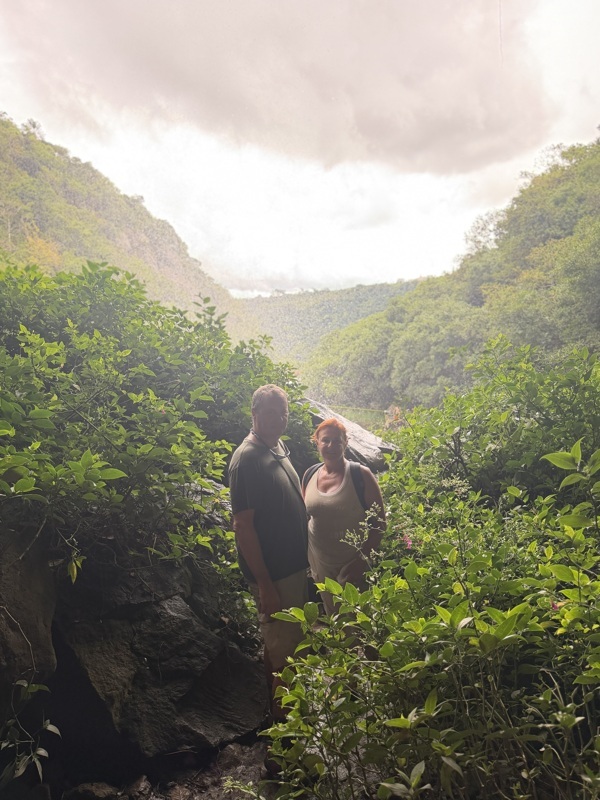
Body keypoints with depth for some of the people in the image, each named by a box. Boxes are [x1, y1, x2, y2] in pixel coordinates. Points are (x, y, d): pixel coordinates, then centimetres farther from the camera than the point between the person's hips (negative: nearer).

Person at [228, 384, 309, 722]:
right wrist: (265, 584, -20)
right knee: (284, 650, 5)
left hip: (296, 565, 9)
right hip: (273, 572, -9)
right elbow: (243, 525, -21)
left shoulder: (281, 447, 7)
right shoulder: (247, 458, -20)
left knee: (290, 642, 22)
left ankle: (281, 708, 40)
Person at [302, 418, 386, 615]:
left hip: (352, 565, -4)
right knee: (331, 617, 20)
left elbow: (378, 522, -11)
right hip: (319, 563, 4)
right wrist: (306, 558, 9)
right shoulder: (309, 475, -1)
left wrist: (362, 559, -16)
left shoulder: (361, 475, -14)